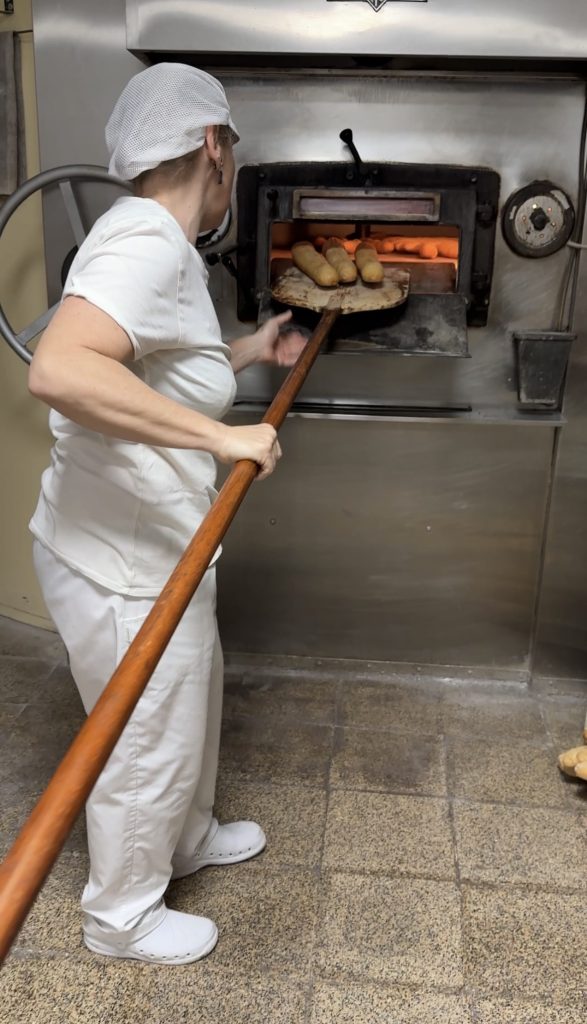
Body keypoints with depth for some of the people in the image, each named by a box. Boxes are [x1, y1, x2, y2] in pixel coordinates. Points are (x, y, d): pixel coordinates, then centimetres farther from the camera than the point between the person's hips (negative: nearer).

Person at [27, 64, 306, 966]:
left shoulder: (159, 244, 10)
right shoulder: (147, 242, -24)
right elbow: (58, 369, -40)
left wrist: (251, 352, 27)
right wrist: (222, 435, -37)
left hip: (155, 550, 10)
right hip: (120, 564, -10)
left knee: (193, 706, 28)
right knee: (145, 748, 12)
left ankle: (189, 839, 55)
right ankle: (123, 917, 39)